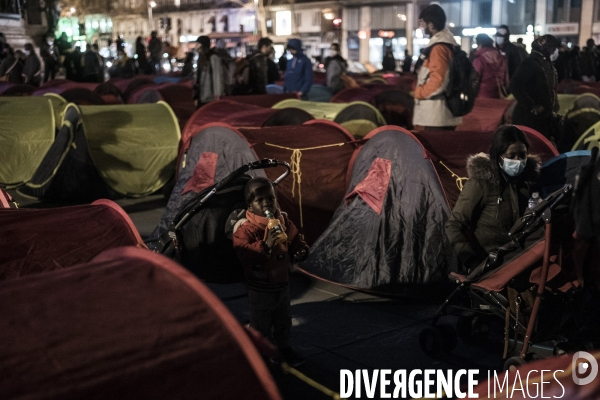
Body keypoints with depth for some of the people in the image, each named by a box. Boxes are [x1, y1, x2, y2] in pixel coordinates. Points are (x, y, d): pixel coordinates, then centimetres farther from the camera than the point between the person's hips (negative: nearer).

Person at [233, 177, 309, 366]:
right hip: (260, 288, -6)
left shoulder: (284, 221, -3)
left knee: (283, 321, 23)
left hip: (282, 283, 6)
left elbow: (296, 241, 8)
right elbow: (243, 253, -33)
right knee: (260, 324, 10)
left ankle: (283, 348, 45)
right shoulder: (246, 228, -22)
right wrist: (265, 246, -44)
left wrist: (300, 252, -13)